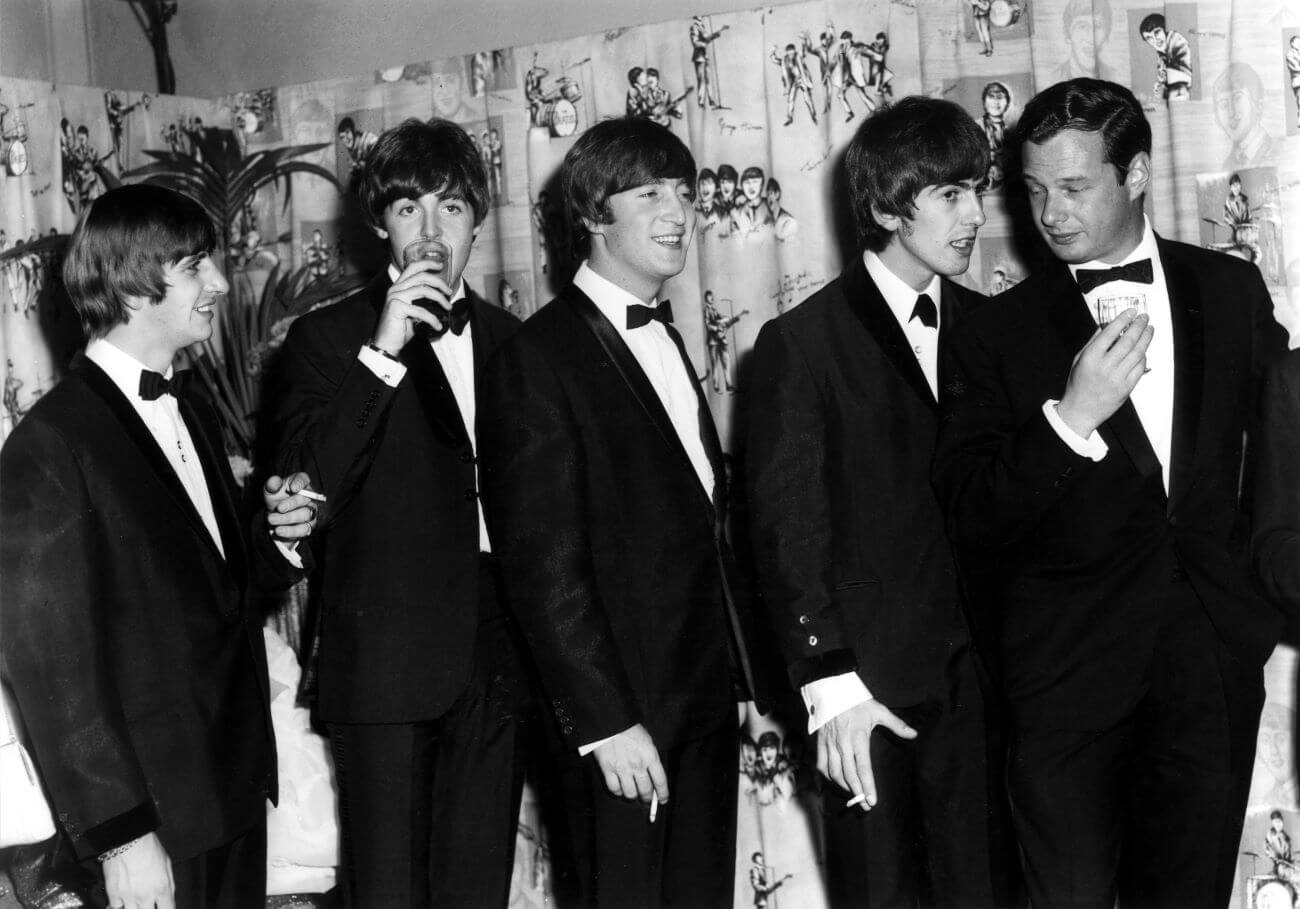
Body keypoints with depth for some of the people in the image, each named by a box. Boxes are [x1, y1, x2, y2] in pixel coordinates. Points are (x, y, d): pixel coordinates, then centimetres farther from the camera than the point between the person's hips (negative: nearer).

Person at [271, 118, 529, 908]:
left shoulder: (508, 339, 13)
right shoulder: (328, 338, 1)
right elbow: (307, 486, -12)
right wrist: (379, 354, -17)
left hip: (498, 656, 4)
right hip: (388, 657, -4)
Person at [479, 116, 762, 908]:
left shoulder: (662, 339, 14)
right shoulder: (542, 357, -11)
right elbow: (543, 563, -15)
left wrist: (736, 666, 7)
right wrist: (605, 720, -17)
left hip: (705, 694, 7)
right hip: (624, 707, -7)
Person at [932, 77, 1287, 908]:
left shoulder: (1232, 290, 4)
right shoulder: (997, 334, -4)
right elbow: (972, 520, -10)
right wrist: (1069, 417, -22)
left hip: (1215, 652, 2)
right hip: (1069, 667, -2)